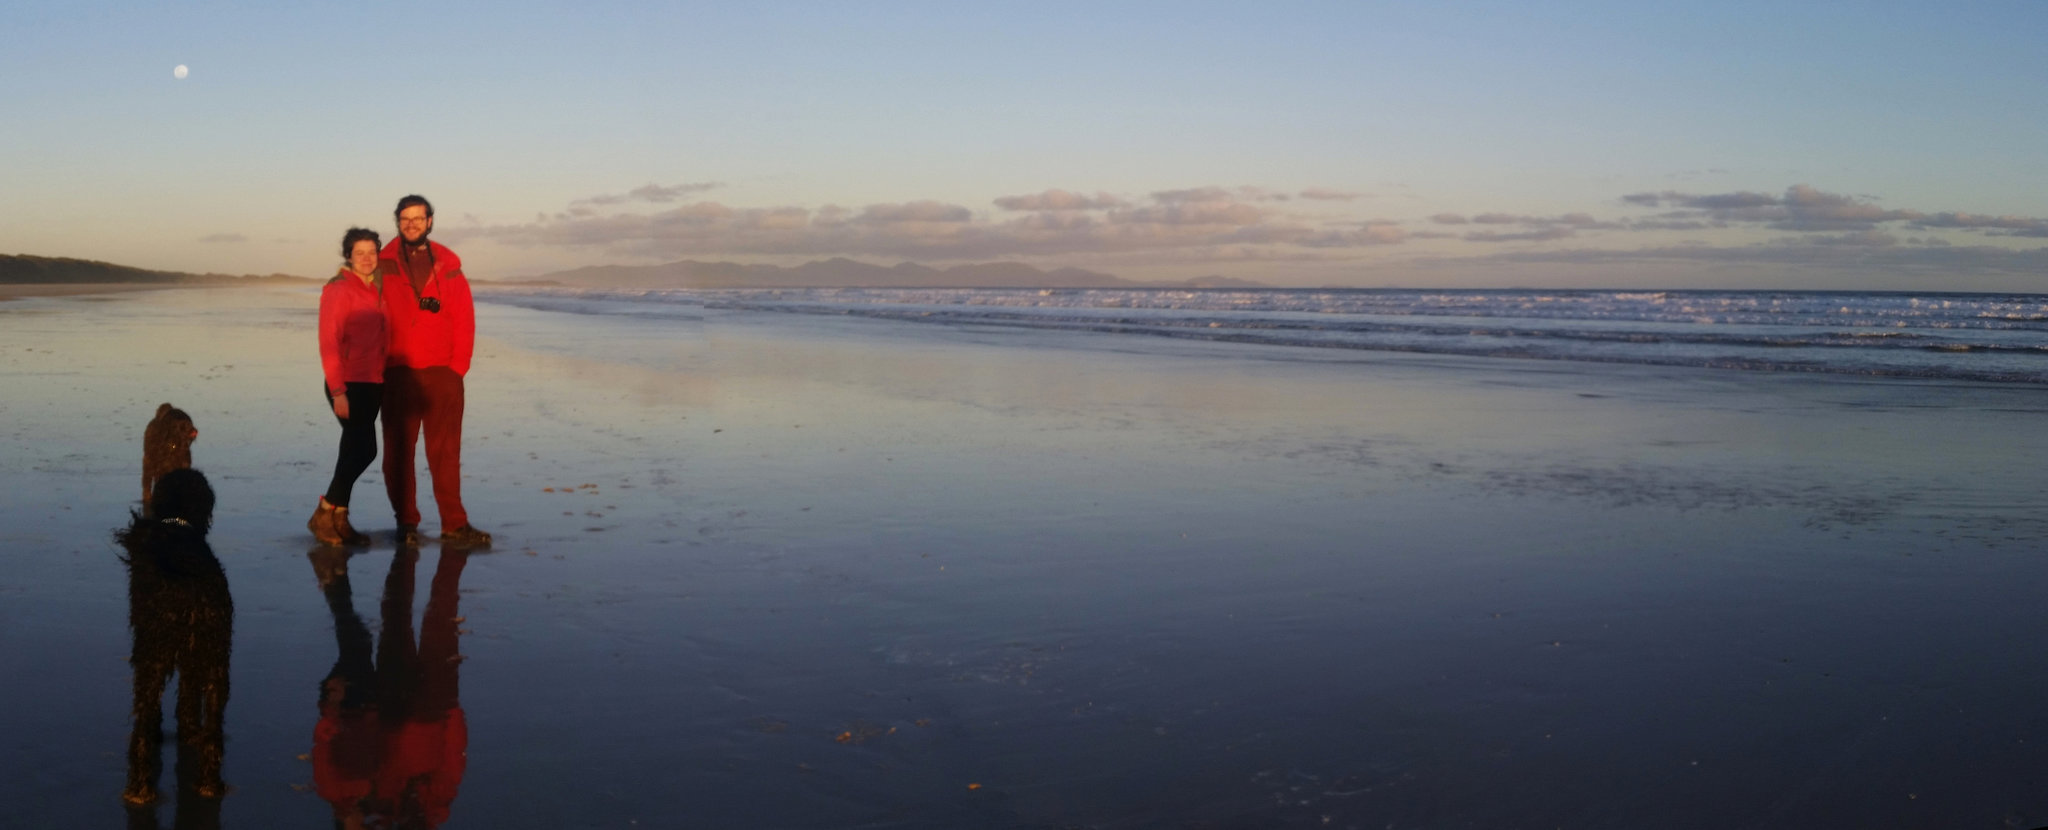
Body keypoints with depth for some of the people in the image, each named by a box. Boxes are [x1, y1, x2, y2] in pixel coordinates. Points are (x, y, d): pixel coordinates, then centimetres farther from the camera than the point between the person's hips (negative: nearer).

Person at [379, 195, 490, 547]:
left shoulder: (448, 264, 7)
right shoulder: (384, 266, 5)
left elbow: (464, 319, 5)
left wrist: (457, 366, -2)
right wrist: (382, 363, -4)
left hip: (442, 373, 0)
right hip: (398, 375, 0)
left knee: (445, 451, 1)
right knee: (398, 450, 3)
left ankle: (454, 525, 3)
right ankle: (406, 523, 12)